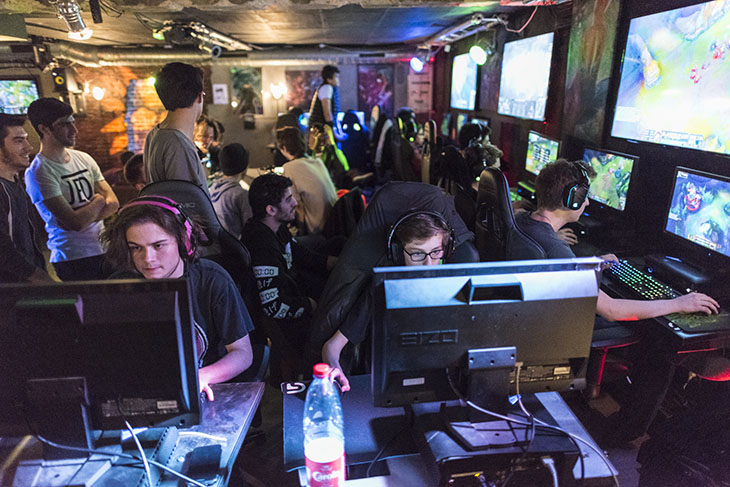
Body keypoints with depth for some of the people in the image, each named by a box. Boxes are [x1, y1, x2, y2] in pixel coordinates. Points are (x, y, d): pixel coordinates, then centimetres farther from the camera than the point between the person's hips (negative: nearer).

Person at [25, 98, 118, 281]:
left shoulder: (84, 159, 10)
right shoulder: (38, 173, -11)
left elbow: (113, 203, 4)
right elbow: (75, 222, -18)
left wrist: (83, 216, -12)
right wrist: (98, 201, 0)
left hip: (105, 251, 6)